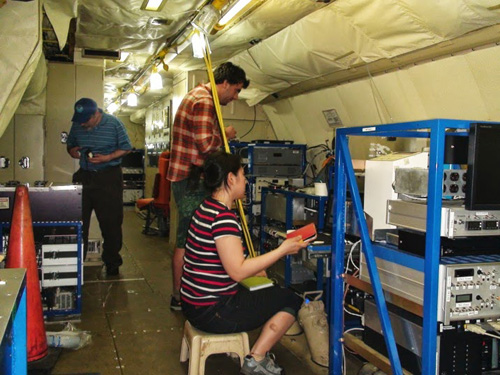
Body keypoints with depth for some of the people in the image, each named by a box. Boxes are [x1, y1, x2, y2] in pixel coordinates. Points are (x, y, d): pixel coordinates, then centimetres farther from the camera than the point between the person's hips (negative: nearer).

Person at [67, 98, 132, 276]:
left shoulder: (114, 124, -8)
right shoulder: (77, 125, 4)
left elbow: (126, 148, -4)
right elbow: (70, 145, 18)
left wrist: (107, 158, -18)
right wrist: (72, 151, -6)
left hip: (109, 178, -3)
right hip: (84, 177, 4)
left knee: (110, 221, 3)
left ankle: (112, 262, 18)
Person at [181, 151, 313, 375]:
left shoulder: (206, 208, 8)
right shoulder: (223, 217, -23)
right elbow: (237, 271, -26)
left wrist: (253, 270, 20)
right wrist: (283, 250, -20)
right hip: (211, 312, -10)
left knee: (273, 291, 26)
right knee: (291, 301, 0)